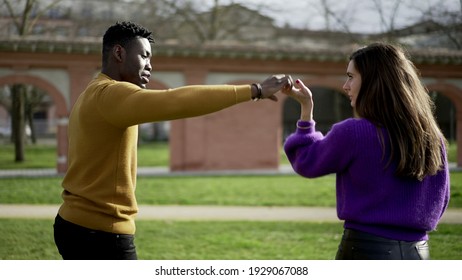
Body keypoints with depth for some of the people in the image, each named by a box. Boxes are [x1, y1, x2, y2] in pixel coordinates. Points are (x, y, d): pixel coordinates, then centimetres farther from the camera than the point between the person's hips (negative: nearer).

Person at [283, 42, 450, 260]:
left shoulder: (353, 132, -13)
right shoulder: (433, 138, 3)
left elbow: (307, 162, 4)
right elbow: (439, 202, 13)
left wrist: (306, 108, 10)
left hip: (367, 250, -5)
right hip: (417, 253, 6)